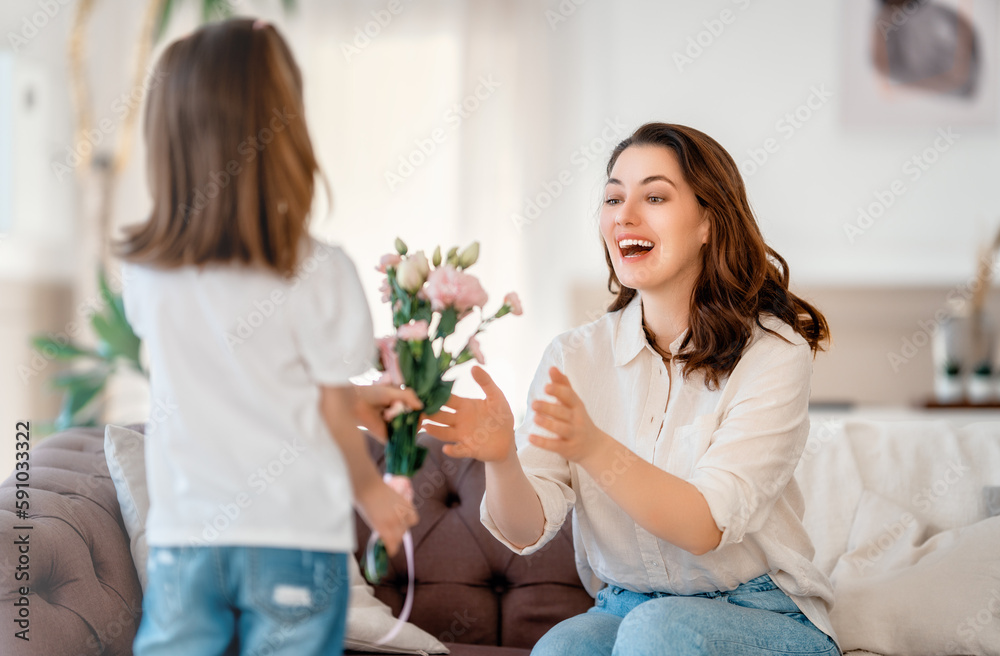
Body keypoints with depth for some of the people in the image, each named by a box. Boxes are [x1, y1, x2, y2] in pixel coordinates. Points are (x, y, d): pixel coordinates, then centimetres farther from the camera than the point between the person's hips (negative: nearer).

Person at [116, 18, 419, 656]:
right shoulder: (319, 273, -15)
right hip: (296, 534, -3)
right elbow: (332, 414, -5)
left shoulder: (142, 272, -3)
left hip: (183, 536, 3)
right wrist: (372, 490, 14)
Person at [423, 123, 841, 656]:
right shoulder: (574, 357, 1)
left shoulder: (773, 353, -11)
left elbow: (708, 526, -22)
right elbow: (527, 531, -9)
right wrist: (501, 460, -31)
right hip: (624, 608, 2)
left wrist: (593, 447, -38)